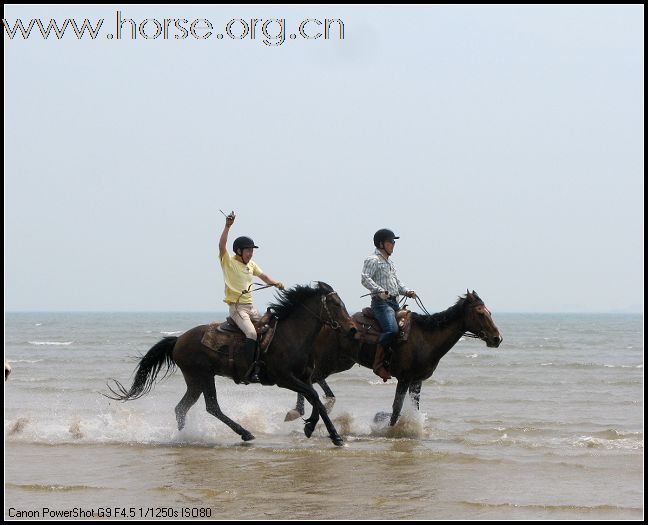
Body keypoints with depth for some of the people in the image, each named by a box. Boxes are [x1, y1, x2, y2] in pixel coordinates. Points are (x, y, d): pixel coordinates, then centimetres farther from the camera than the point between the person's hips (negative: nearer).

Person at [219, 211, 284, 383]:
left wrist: (275, 283, 2)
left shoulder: (251, 264, 17)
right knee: (252, 333, -27)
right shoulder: (228, 262, -4)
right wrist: (227, 226, -29)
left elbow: (263, 276, 23)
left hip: (250, 307, 8)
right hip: (236, 307, -8)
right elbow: (221, 246, -20)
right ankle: (250, 371, -27)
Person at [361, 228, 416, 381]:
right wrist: (379, 291, -29)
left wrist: (407, 291, 9)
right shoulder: (373, 260, -3)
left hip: (394, 302, 10)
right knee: (392, 329, -28)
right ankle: (378, 364, -24)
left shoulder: (389, 263, 25)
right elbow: (365, 279, -17)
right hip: (381, 301, -10)